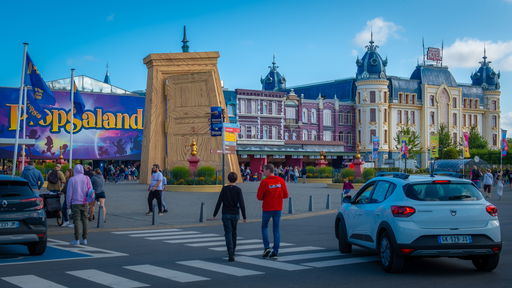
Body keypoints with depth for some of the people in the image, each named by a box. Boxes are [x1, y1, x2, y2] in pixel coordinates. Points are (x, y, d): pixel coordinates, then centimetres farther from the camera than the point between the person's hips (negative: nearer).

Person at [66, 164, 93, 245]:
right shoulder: (87, 179, 3)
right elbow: (90, 190, 3)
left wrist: (68, 203, 6)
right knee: (84, 220, 6)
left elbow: (69, 193, -2)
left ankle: (77, 240, -3)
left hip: (75, 203, -3)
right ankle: (84, 239, 7)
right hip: (84, 202, 3)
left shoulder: (72, 179, -4)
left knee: (77, 220, -2)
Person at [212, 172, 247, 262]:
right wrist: (244, 217, -3)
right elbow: (242, 204, -8)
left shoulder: (224, 189, -3)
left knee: (228, 234, -4)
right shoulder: (238, 190, -4)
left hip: (226, 214, -1)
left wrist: (215, 214, 2)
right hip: (235, 214, 1)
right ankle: (232, 252, 28)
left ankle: (231, 255, -17)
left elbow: (219, 202, -5)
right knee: (234, 233, 18)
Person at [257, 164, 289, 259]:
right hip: (278, 208, 3)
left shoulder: (264, 182, -13)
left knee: (264, 227, 15)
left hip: (267, 208, -3)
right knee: (276, 229, 9)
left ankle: (266, 247, 3)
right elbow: (285, 195, 1)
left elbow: (259, 197, -11)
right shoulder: (281, 180, -2)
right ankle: (275, 251, 7)